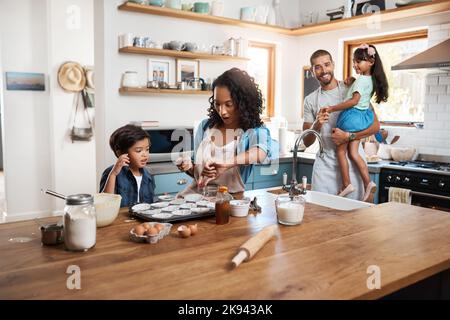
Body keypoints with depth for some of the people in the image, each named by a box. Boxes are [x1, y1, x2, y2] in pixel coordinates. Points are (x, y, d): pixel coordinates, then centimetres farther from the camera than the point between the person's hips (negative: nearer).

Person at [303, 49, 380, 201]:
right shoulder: (310, 100, 7)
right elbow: (307, 142, 6)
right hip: (325, 164, 2)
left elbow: (375, 126, -2)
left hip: (352, 162, -2)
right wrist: (317, 125, -13)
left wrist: (349, 136, -16)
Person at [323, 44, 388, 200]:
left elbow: (354, 100, -24)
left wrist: (332, 108, -23)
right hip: (363, 116, 9)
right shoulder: (372, 80, 13)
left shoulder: (361, 80, -15)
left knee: (341, 150, 3)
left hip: (352, 115, -8)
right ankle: (368, 182, 2)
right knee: (353, 153, 8)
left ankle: (346, 184, 4)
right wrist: (350, 83, 12)